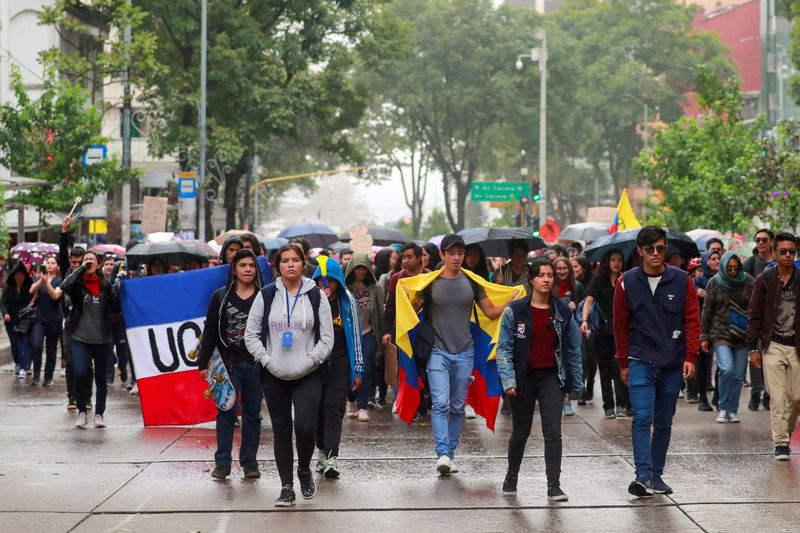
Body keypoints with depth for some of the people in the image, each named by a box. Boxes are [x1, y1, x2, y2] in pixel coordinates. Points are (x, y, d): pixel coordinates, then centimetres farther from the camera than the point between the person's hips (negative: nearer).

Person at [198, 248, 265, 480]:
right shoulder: (221, 296, 6)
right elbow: (210, 331, 8)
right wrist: (203, 363, 3)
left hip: (256, 363, 1)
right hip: (228, 363, -1)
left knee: (252, 413, 5)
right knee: (226, 410, -7)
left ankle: (249, 462, 13)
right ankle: (222, 463, -1)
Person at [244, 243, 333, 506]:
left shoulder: (316, 295, 2)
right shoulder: (266, 295, 4)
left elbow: (327, 338, 2)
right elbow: (251, 334, 5)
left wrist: (310, 361, -8)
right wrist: (267, 360, -6)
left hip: (308, 375, -1)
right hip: (274, 376, 1)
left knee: (305, 427, -14)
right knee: (281, 431, 5)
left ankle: (304, 470, 15)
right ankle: (286, 487, 14)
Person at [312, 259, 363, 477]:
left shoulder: (347, 301, 5)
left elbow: (355, 335, 8)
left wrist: (358, 369, 6)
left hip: (340, 362, -1)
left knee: (334, 407, -10)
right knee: (318, 407, 5)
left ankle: (331, 457, -17)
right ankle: (322, 450, 21)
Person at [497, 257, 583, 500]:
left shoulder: (563, 312, 3)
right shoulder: (515, 311, -4)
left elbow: (573, 350, 9)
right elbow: (504, 348, -3)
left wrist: (575, 384, 7)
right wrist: (508, 380, -13)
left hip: (551, 378, 1)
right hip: (524, 377, -1)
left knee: (553, 432, -10)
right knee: (521, 432, 12)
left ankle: (554, 486, -8)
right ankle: (511, 476, 34)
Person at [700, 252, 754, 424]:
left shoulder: (748, 282, 2)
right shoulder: (715, 283, 2)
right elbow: (707, 311, 7)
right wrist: (704, 336, 5)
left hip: (742, 335, 2)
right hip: (720, 334, -1)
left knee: (738, 374, 2)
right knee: (727, 369, -17)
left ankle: (732, 411, 16)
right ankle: (723, 408, -2)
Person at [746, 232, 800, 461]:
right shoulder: (764, 280, 1)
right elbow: (754, 315, 4)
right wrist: (753, 347, 0)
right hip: (773, 345, -1)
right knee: (777, 397, -6)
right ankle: (781, 444, -3)